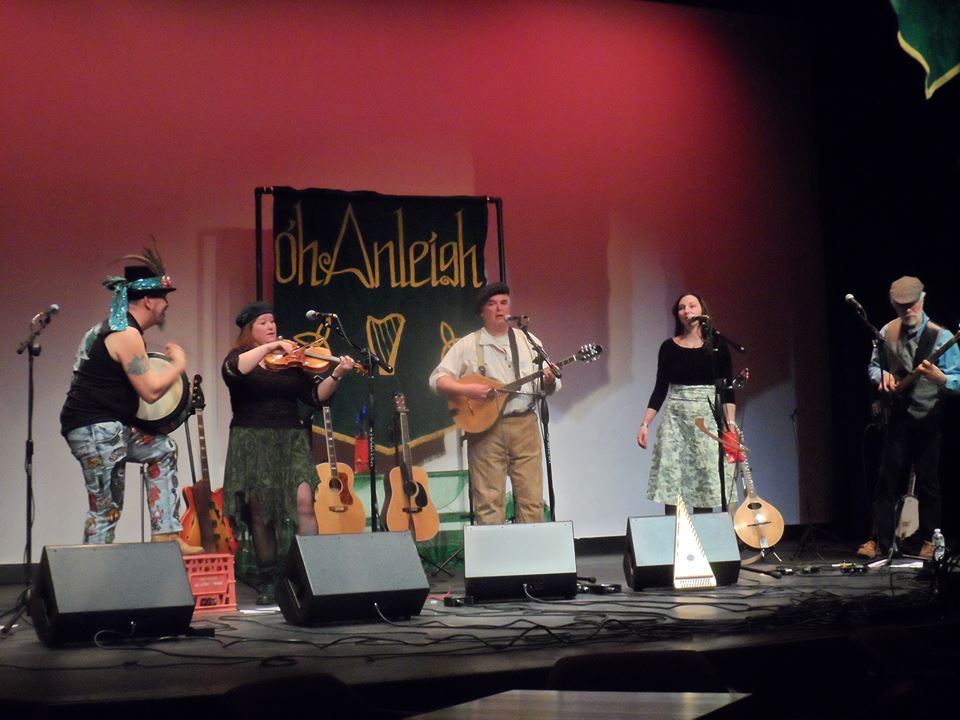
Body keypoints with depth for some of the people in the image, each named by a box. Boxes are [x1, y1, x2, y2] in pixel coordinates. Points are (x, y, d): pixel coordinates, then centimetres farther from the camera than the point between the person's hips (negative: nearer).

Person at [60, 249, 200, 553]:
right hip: (96, 429, -11)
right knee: (106, 509, -7)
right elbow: (151, 390, -19)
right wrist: (179, 363, -4)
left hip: (108, 427, 11)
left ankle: (165, 534, 17)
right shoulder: (127, 335, -16)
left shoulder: (111, 327, 15)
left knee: (162, 449, 21)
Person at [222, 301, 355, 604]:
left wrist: (336, 375, -10)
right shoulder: (239, 357, 5)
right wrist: (270, 347, -23)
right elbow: (233, 371, -20)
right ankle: (268, 584, 10)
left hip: (290, 439, 2)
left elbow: (315, 396, 5)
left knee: (303, 501, -16)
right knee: (260, 514, 1)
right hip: (252, 443, -1)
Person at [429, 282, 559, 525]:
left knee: (531, 498, 0)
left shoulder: (528, 342, 14)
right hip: (485, 427, -2)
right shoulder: (468, 345, 5)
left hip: (524, 424, 3)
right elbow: (437, 379, 0)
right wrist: (466, 389, -17)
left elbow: (549, 388, 15)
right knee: (489, 501, -5)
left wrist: (549, 381, -9)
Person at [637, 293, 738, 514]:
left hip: (709, 420, -1)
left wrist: (731, 423, -8)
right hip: (676, 419, 1)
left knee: (706, 484, -2)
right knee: (670, 482, -4)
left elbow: (727, 389, 2)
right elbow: (660, 389, 7)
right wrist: (645, 424, 0)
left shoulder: (717, 346, 3)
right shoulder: (669, 347, 5)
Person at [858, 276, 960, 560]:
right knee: (888, 478, 2)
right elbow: (874, 365, 18)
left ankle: (929, 541, 13)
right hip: (897, 417, 3)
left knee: (927, 480, 1)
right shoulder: (887, 333, 3)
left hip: (929, 421, -3)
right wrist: (882, 376, -5)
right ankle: (880, 539, 7)